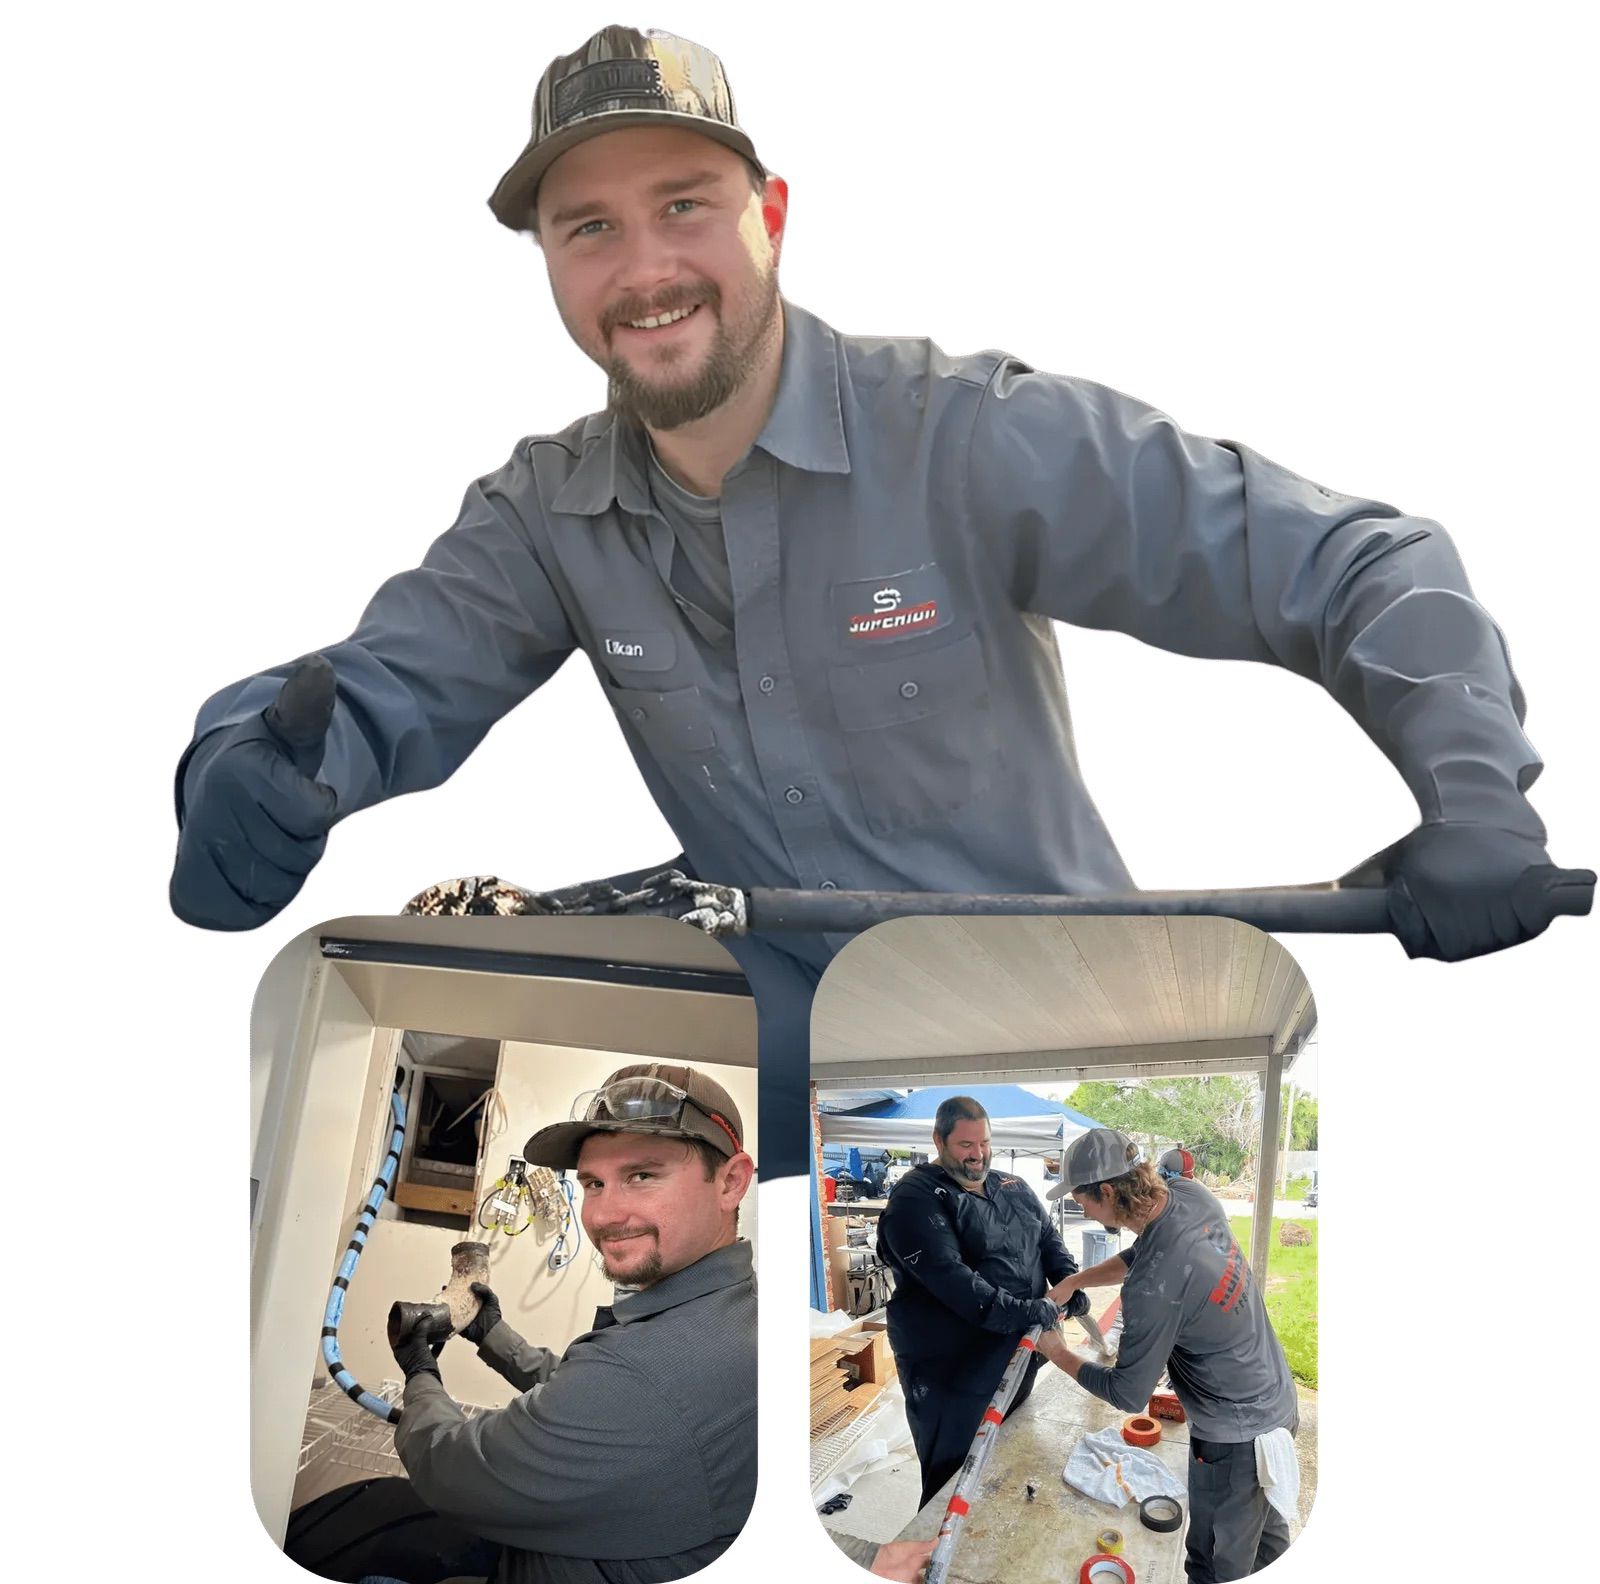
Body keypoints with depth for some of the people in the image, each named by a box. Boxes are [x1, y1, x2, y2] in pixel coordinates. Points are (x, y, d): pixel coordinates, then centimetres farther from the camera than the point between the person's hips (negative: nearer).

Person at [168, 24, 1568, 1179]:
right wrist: (256, 773, -28)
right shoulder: (546, 515, -1)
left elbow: (1355, 566, -15)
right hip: (793, 1032, 4)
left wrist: (1477, 786, -32)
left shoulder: (972, 437, -17)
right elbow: (378, 688, -4)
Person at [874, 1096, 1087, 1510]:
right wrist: (1022, 1312, -28)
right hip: (951, 1370, -7)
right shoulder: (916, 1197, -16)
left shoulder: (1014, 1189, 10)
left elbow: (1049, 1239, 17)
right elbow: (948, 1275, -25)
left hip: (1018, 1355, 7)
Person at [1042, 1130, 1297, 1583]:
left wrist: (1060, 1356, -5)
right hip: (1277, 1403, 8)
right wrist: (1073, 1281, 2)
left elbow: (1128, 1395, -19)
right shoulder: (1191, 1195, -12)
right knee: (1266, 1532, 29)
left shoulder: (1152, 1288, -34)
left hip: (1235, 1436, -8)